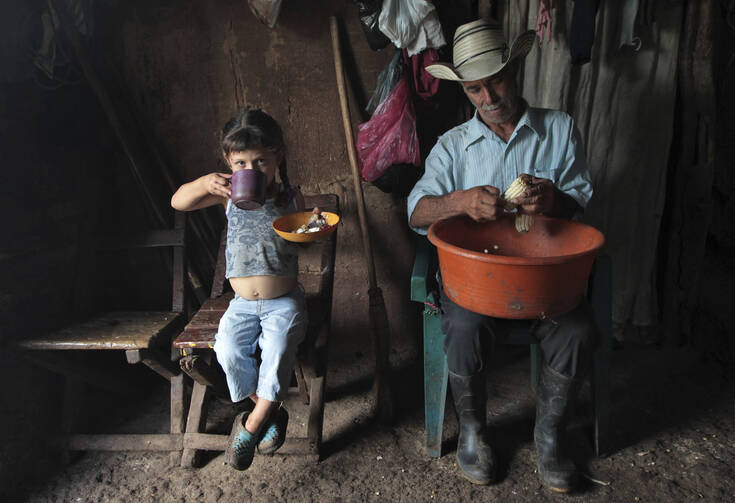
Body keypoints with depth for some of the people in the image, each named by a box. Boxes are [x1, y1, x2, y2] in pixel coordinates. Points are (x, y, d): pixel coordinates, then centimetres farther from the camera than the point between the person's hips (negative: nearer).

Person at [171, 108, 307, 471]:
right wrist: (205, 183, -34)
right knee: (228, 352, -23)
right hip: (243, 303, 2)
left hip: (284, 301, -1)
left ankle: (251, 425, -4)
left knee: (278, 349, -27)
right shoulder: (229, 195, -1)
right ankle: (270, 411, 2)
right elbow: (178, 202, -14)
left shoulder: (292, 199, -1)